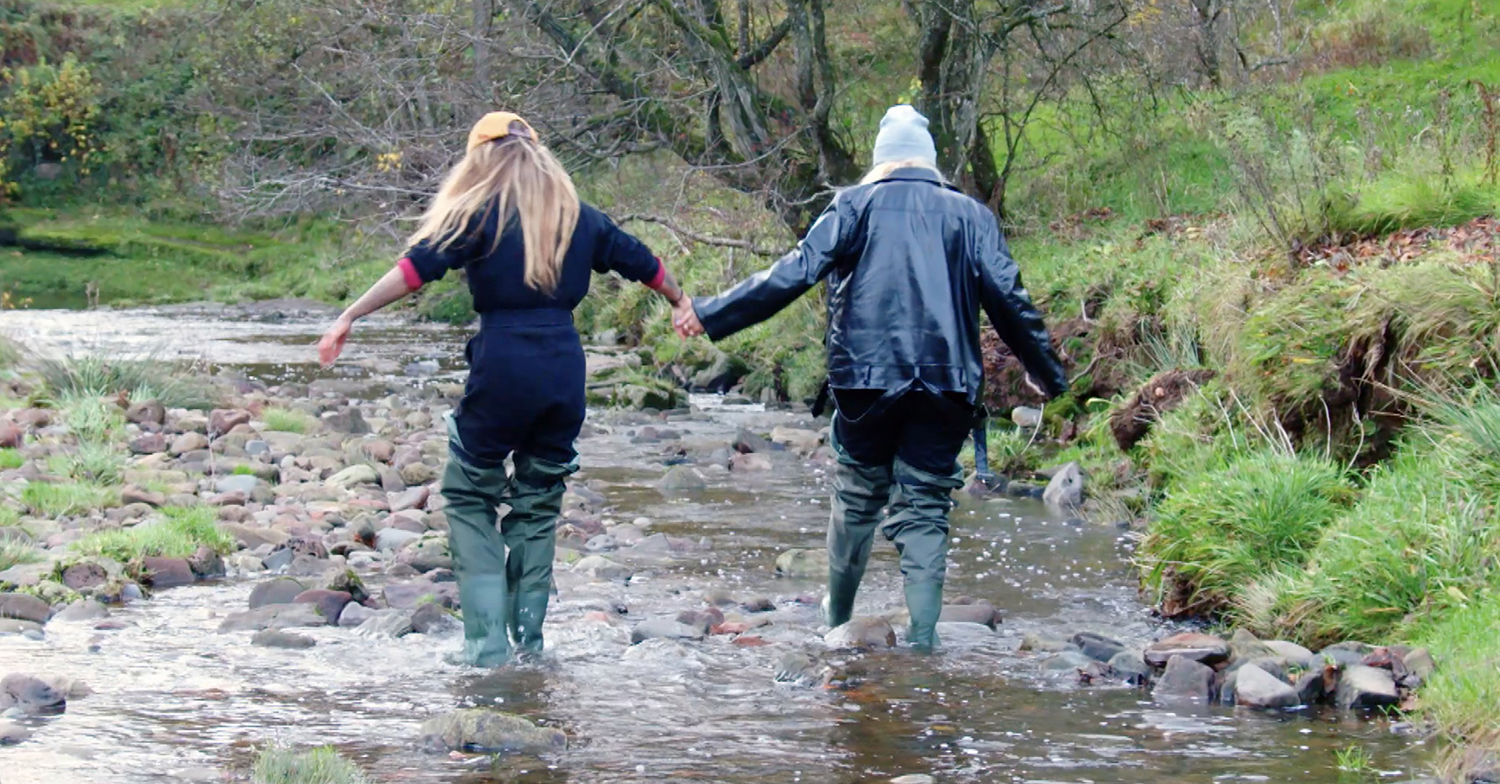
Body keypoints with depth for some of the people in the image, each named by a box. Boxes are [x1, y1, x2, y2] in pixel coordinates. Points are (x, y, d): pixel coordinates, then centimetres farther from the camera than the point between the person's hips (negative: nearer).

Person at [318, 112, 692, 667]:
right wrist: (681, 303, 45)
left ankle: (487, 643, -2)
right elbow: (643, 264, 26)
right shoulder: (576, 216, 14)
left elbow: (418, 266, -12)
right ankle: (528, 639, 16)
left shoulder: (482, 213, -2)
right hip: (565, 366, 5)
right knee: (538, 504, 16)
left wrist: (350, 316, -12)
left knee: (469, 497, 8)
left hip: (503, 366, -5)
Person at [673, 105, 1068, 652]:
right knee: (924, 509, 3)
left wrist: (710, 317, 0)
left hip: (867, 379, -1)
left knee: (858, 495, 15)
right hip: (946, 384, 1)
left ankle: (838, 617, 27)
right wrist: (1051, 376, 16)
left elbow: (794, 274, -4)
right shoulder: (970, 215, 11)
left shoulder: (856, 206, 6)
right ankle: (922, 632, -7)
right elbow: (1009, 300, 7)